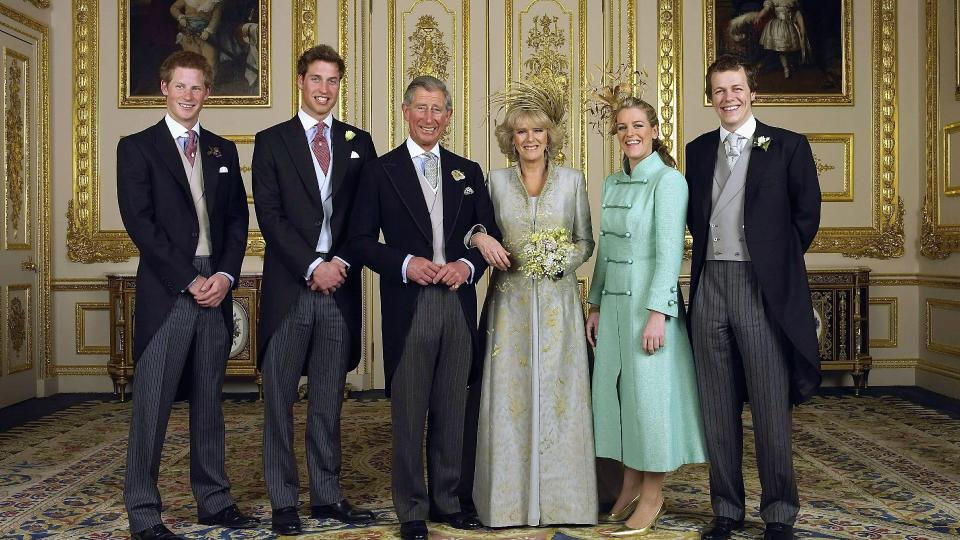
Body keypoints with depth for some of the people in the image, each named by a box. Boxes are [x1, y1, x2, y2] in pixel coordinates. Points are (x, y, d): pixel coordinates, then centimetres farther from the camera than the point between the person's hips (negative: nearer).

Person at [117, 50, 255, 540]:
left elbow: (237, 218, 12)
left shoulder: (223, 151, 16)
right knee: (152, 404, -1)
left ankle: (213, 500, 20)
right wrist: (188, 280, -12)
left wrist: (226, 275, -4)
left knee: (209, 402, 11)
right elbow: (139, 223, -7)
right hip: (165, 292, -4)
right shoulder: (137, 147, 2)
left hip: (216, 289, 4)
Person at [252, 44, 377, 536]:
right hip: (289, 288, -2)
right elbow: (270, 216, -4)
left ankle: (327, 495, 19)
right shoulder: (271, 141, 5)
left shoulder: (359, 142, 11)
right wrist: (313, 267, -12)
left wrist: (341, 264, -8)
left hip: (340, 288, 2)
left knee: (328, 402, 10)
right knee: (279, 401, 4)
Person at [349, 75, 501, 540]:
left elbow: (490, 234, 12)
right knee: (408, 414, 4)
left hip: (458, 305, 3)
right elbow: (362, 240, -1)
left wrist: (467, 265, -7)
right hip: (408, 307, -3)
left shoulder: (468, 172, 12)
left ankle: (446, 501, 24)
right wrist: (405, 263, -15)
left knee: (451, 411, 11)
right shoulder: (380, 171, 2)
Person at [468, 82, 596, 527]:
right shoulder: (496, 180, 5)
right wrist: (480, 238, -13)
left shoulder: (572, 180, 5)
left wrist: (565, 259, -11)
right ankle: (511, 498, 12)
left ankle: (559, 497, 14)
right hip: (510, 301, 0)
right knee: (509, 396, 1)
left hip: (556, 302, 0)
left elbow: (587, 241, 8)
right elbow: (478, 231, 9)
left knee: (558, 394, 2)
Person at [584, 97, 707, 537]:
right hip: (614, 300, 7)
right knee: (615, 388, 9)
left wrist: (657, 313, -20)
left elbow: (669, 250, -15)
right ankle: (630, 486, 22)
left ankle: (652, 495, 13)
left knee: (650, 391, 0)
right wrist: (595, 304, 14)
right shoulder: (612, 184, 13)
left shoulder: (668, 180, -9)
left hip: (650, 299, -7)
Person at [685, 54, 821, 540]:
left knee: (771, 406, 0)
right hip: (709, 285, 4)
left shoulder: (788, 146, 2)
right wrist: (712, 250, 8)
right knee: (718, 407, 8)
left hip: (763, 287, -4)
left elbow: (807, 214, 2)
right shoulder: (699, 150, 14)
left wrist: (777, 260, 5)